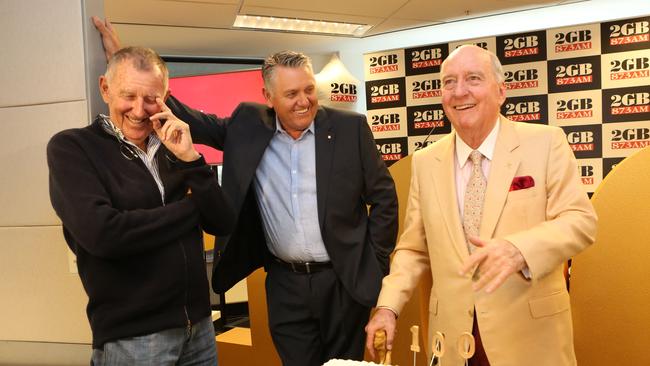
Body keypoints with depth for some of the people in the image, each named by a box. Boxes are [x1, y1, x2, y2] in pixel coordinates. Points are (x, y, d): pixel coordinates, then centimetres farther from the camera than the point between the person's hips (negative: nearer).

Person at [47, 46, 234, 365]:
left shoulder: (172, 148, 7)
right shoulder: (70, 147, -7)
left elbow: (223, 224, -1)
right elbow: (101, 233, -22)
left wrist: (190, 158, -15)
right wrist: (191, 206, -11)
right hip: (130, 336, -5)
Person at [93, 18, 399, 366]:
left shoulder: (350, 128, -6)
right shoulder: (248, 125, 0)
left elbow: (384, 197, 0)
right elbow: (194, 121, 4)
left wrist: (375, 265, -1)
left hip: (345, 280, -1)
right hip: (285, 284, 2)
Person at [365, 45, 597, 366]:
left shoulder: (546, 143, -5)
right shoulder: (425, 162, 4)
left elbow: (580, 220, -10)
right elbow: (413, 249, 7)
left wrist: (518, 249, -28)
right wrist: (388, 307, -6)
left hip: (531, 332, -2)